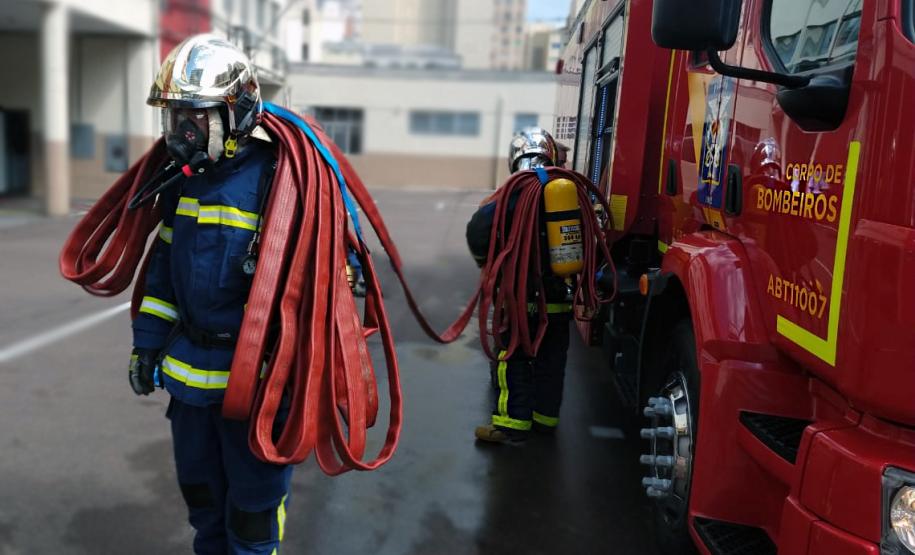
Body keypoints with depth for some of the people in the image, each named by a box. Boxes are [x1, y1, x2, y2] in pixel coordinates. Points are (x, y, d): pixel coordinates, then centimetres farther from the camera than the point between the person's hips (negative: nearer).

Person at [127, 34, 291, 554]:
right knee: (202, 496, 25)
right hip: (190, 370, 8)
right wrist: (148, 341, 14)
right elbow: (165, 268, 16)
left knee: (252, 511, 9)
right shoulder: (184, 179, 7)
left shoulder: (278, 179, -18)